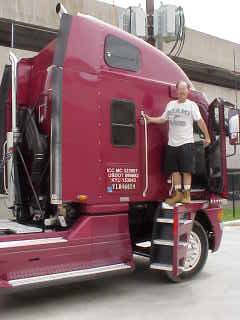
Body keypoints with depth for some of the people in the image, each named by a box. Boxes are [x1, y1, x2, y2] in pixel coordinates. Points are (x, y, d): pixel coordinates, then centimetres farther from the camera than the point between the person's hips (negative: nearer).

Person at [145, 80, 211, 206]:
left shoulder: (192, 105, 1)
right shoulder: (170, 104, 13)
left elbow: (200, 121, -4)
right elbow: (162, 119, 14)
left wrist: (207, 136, -7)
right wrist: (150, 119, 2)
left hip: (186, 143, -4)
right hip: (172, 143, 4)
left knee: (186, 170, -2)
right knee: (174, 170, 7)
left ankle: (186, 194, 7)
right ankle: (178, 194, 18)